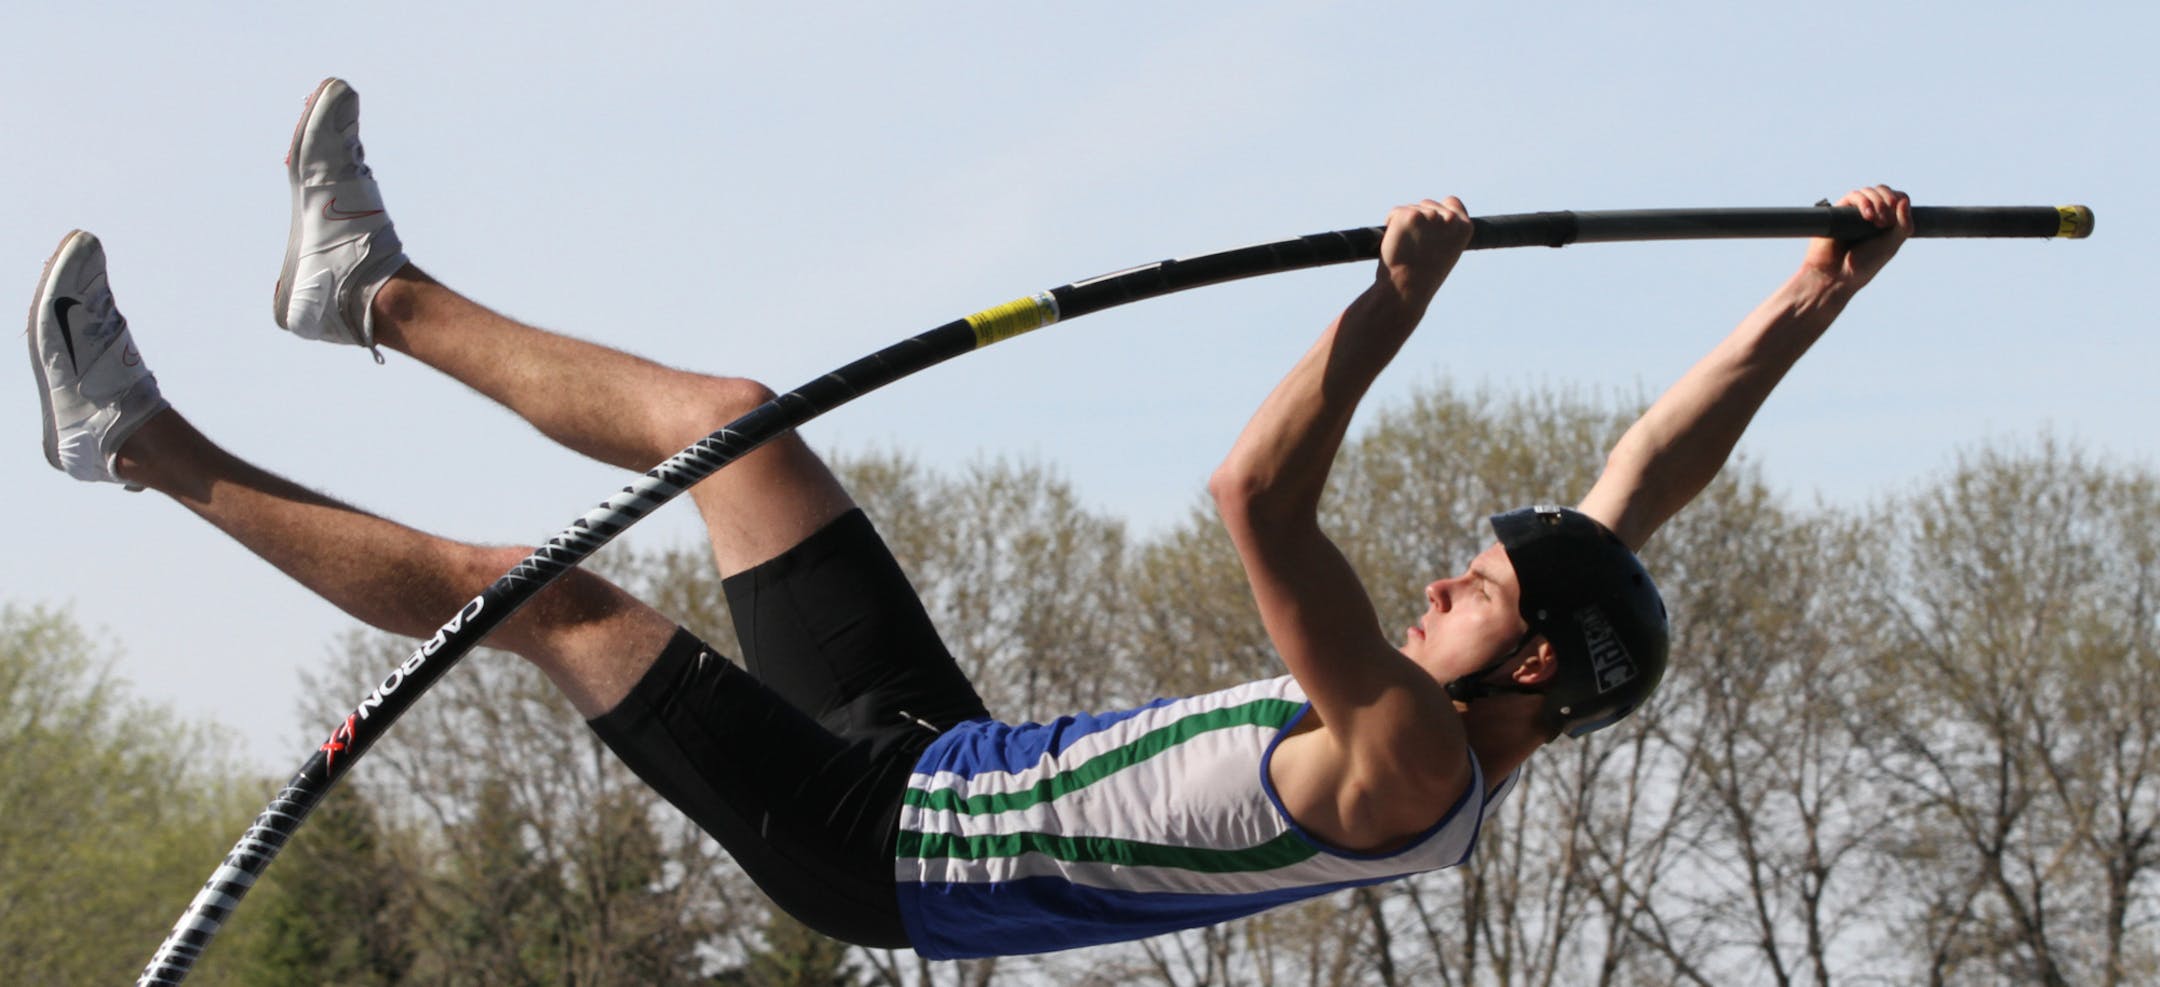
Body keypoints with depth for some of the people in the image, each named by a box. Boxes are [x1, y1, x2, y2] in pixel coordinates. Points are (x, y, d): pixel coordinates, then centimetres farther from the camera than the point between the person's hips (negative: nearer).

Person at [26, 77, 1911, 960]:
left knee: (544, 593, -9)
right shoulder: (1485, 731, -3)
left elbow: (1259, 504, -41)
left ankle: (155, 449, 4)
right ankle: (374, 291, 26)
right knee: (718, 420, 9)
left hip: (882, 844, -9)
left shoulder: (1412, 769, -29)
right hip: (947, 757, 9)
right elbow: (1645, 486, 1)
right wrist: (1811, 305, -6)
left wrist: (1393, 307, -40)